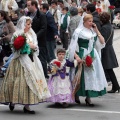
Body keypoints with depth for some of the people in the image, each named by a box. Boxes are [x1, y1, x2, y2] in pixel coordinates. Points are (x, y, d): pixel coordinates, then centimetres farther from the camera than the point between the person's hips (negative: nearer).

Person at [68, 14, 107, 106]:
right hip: (82, 57, -5)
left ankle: (88, 98, 10)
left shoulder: (93, 31, 9)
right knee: (81, 76, 1)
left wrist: (96, 30, -1)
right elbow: (73, 46, -9)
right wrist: (77, 57, -19)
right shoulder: (78, 31, -6)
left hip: (93, 57, 5)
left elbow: (102, 42, 6)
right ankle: (76, 95, 18)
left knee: (92, 76, 3)